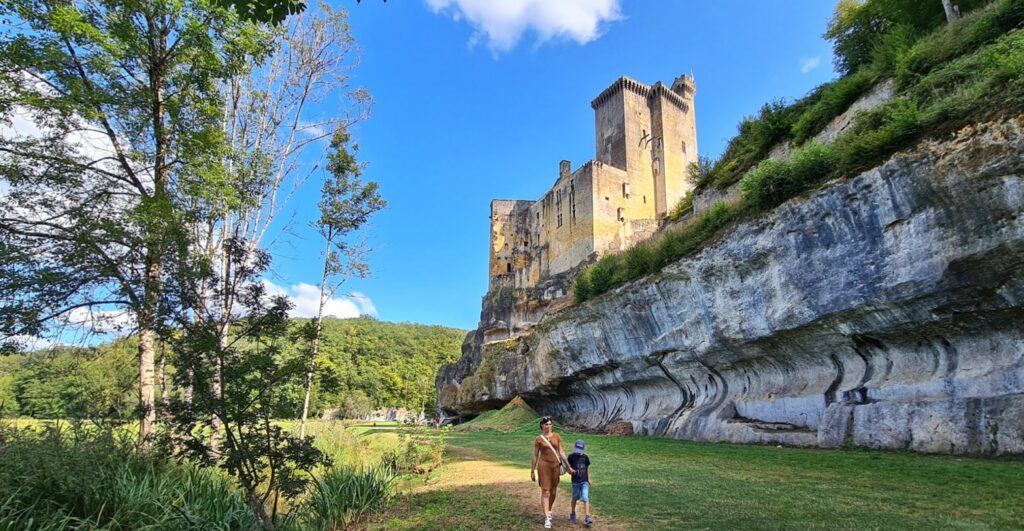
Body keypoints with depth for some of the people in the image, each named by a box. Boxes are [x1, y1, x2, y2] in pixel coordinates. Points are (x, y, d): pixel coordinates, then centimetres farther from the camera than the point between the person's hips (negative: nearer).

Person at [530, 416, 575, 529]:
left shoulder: (556, 436, 2)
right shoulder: (538, 439, -5)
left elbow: (561, 452, 4)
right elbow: (535, 456, -1)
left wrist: (569, 467, 1)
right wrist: (532, 472, 1)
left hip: (555, 466, 3)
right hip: (543, 466, -3)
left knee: (553, 491, 14)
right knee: (545, 492, -7)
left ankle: (549, 511, 41)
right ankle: (547, 519, -4)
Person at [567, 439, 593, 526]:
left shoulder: (585, 457, 4)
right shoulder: (571, 457, -4)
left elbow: (587, 468, 13)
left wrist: (589, 478, 11)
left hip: (584, 481, 1)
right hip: (575, 481, -1)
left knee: (585, 498, -8)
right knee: (575, 498, 12)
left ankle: (587, 518, -9)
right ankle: (573, 514, 33)